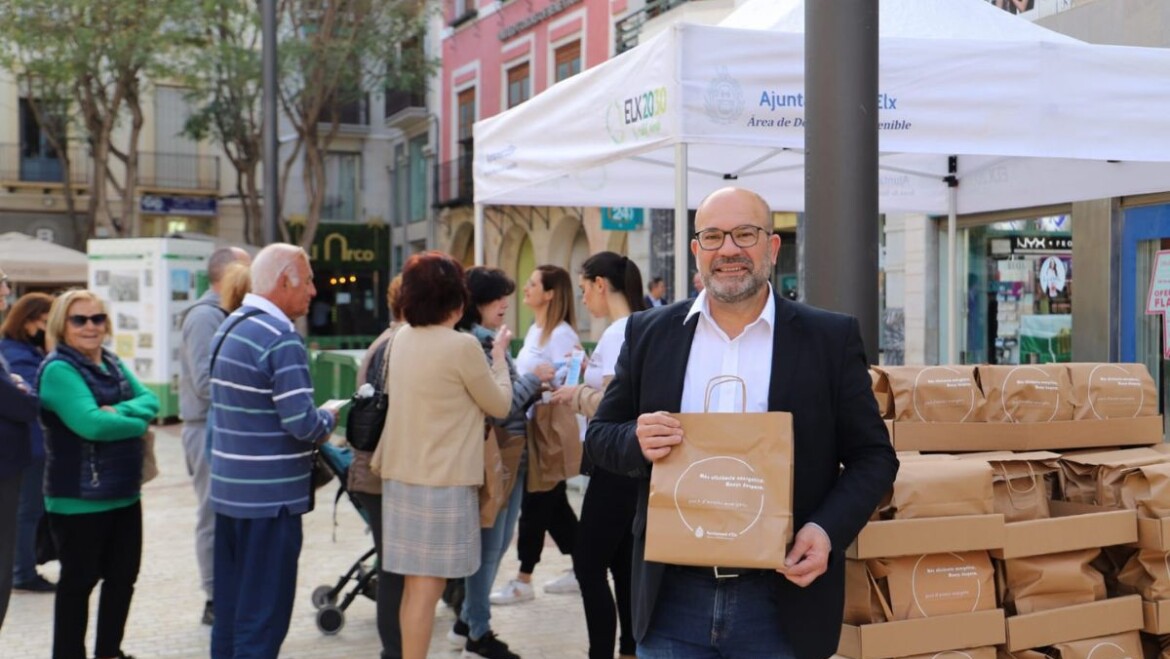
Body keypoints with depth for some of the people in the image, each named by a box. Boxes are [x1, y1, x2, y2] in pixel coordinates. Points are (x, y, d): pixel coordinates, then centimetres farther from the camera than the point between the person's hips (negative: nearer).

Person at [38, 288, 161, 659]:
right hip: (79, 499, -8)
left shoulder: (113, 364, 11)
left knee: (123, 576, 16)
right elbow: (90, 423, -27)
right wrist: (137, 422, -12)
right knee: (79, 580, 5)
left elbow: (150, 401, 1)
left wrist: (121, 411, -19)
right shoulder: (58, 369, -15)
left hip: (124, 492, 8)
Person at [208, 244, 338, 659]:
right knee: (264, 614, -1)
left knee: (230, 608, 17)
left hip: (228, 489, 9)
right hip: (270, 495, -9)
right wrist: (329, 418, -3)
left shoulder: (227, 328, 12)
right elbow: (302, 423, -24)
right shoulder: (282, 339, -18)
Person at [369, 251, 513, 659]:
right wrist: (499, 355, 9)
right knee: (427, 585, -2)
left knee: (416, 583, 15)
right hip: (443, 480, -7)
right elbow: (500, 406, -4)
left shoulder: (402, 340, 6)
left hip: (402, 474, 8)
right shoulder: (462, 345, -16)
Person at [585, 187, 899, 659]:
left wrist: (828, 530, -15)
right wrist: (637, 440, -13)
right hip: (672, 600, 2)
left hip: (783, 600, -1)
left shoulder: (831, 338, 0)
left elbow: (873, 455, 2)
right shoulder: (649, 333, 5)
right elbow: (599, 436, 10)